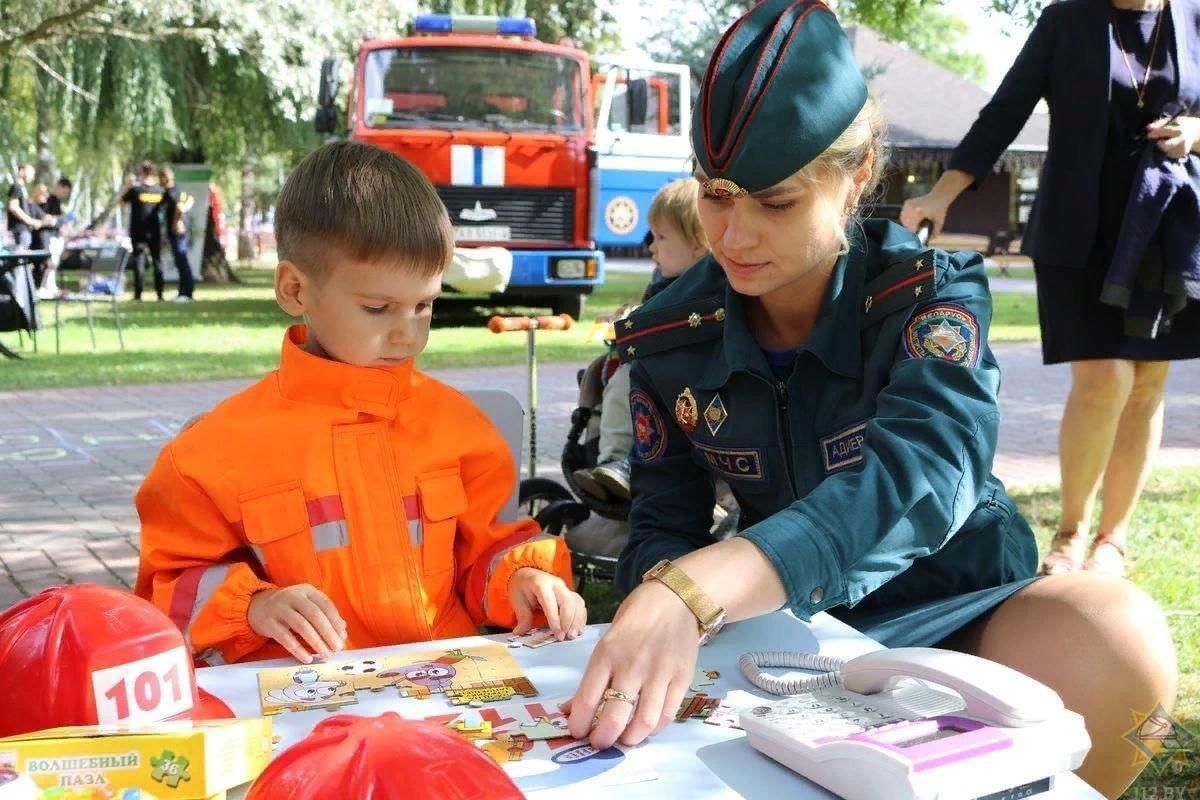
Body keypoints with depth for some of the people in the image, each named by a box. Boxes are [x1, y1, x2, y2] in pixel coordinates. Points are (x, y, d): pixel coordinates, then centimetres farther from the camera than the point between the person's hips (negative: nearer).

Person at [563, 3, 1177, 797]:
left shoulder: (931, 294, -18)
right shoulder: (670, 339, -6)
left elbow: (920, 474, -37)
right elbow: (662, 528, -3)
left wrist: (694, 592, -53)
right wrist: (662, 605, -31)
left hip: (959, 608, -2)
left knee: (1116, 637, -33)